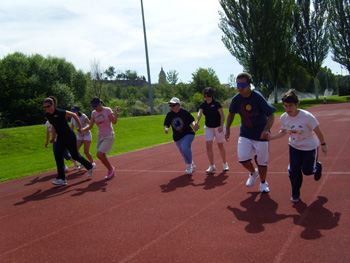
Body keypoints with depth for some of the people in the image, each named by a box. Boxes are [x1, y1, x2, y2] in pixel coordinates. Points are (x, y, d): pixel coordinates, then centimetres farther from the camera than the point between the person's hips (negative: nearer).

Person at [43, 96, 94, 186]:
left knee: (75, 155, 2)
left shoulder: (61, 113, -21)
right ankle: (62, 179, -3)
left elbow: (74, 115, -8)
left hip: (69, 136, -6)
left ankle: (89, 166, 30)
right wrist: (53, 137, 16)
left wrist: (79, 126, -3)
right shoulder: (47, 115, 0)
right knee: (58, 155, -6)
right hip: (60, 137, 6)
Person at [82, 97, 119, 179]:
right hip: (100, 136, 6)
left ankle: (111, 168, 4)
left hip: (109, 137, -6)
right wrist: (82, 129, -14)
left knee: (100, 154, -18)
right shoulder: (94, 113, 5)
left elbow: (114, 122, -14)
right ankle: (112, 173, 23)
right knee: (102, 156, 7)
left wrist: (116, 113, -29)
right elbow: (90, 125, 3)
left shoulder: (107, 110, -9)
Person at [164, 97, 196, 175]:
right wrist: (166, 128, -21)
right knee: (183, 151, 13)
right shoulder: (169, 114, -1)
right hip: (177, 137, 5)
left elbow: (191, 120, -7)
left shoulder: (184, 112, -10)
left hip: (188, 134, -5)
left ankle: (189, 166, -3)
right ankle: (191, 164, 39)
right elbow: (166, 124, 1)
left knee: (185, 148, -25)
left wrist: (193, 124, -28)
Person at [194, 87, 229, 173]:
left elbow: (222, 115, -15)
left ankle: (225, 164, 26)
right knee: (208, 146, -7)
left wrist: (221, 126, -27)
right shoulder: (203, 104, -2)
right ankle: (212, 166, -1)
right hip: (208, 127, 4)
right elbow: (199, 114, -16)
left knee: (220, 146, 6)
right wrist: (196, 122, -35)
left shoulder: (216, 103, -15)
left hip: (218, 127, -4)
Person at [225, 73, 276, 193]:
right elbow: (231, 114, 12)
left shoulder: (257, 97, -22)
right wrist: (227, 129, 3)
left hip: (260, 134, -3)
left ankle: (263, 183, 31)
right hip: (245, 132, 3)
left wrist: (266, 130, -37)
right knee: (242, 158, -9)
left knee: (261, 161, 4)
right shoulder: (236, 99, -8)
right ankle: (253, 173, 25)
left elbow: (271, 115, -21)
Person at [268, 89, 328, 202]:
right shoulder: (284, 117, -13)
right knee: (294, 170, -2)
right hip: (294, 146, 4)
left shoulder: (307, 116, -29)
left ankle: (317, 167, 42)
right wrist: (272, 137, -9)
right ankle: (295, 194, 19)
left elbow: (317, 131, -16)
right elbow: (283, 132, 4)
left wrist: (323, 144, -7)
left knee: (307, 170, 4)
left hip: (310, 146, -4)